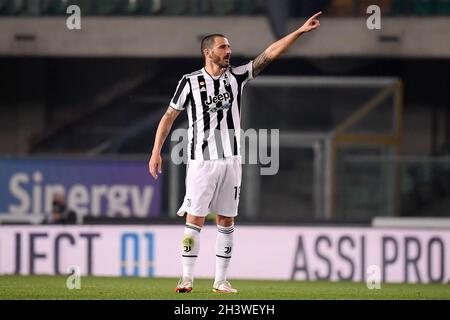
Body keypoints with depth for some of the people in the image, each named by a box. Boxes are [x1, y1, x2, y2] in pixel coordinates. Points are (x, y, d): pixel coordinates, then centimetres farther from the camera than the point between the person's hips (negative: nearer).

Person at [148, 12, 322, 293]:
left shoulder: (236, 77, 6)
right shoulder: (190, 82, -1)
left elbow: (269, 54, 2)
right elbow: (170, 116, 4)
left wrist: (300, 31, -5)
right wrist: (156, 152, -3)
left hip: (230, 159, 3)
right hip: (201, 161, -3)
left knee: (226, 221, 4)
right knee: (195, 218, -6)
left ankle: (221, 280, 8)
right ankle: (187, 278, -3)